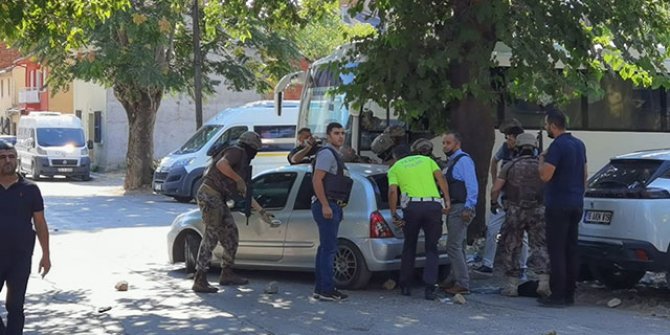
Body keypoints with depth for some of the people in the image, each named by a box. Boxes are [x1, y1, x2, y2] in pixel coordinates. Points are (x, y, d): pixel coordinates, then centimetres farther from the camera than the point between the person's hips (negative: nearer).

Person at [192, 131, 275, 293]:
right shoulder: (236, 152, -4)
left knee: (231, 237, 14)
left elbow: (245, 193, 28)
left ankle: (227, 274, 24)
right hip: (210, 195, -10)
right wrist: (239, 180, -13)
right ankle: (200, 281, -12)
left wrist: (261, 212, 28)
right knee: (211, 237, -12)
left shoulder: (243, 164, 24)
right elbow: (221, 165, -24)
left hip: (218, 200, 10)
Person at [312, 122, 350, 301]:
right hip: (326, 206, -11)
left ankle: (320, 289, 17)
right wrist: (325, 206, -24)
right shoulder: (327, 154, -12)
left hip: (332, 206, 11)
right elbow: (317, 180, -20)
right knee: (329, 248, -11)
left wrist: (339, 203, 22)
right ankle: (326, 290, -10)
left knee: (325, 248, 12)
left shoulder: (336, 155, 20)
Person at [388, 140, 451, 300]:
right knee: (432, 248, 9)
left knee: (409, 246, 17)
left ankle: (405, 286, 21)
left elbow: (392, 191, -1)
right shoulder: (427, 160, 22)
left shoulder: (395, 168, 16)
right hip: (434, 205, 1)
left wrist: (394, 214, 1)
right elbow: (440, 177, 6)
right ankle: (430, 288, -4)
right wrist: (447, 200, 3)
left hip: (412, 206, -1)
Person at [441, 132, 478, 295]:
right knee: (457, 246, 16)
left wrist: (468, 208, -25)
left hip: (461, 208, -10)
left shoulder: (464, 160, -12)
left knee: (454, 246, -12)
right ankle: (454, 280, 25)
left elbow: (472, 186, -19)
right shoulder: (450, 162, 18)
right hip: (453, 208, 10)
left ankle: (462, 284, -10)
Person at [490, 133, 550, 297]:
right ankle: (544, 280, -9)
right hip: (539, 211, 2)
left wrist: (493, 202, 14)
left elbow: (495, 189, -4)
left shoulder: (510, 166, -1)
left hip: (515, 211, -1)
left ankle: (512, 285, 9)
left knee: (509, 247, 9)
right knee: (540, 246, 6)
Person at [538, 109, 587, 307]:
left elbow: (545, 175, -20)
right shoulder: (579, 145, 13)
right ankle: (569, 294, 14)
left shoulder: (557, 146, -15)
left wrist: (542, 160, -3)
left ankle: (558, 296, -6)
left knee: (556, 251, -5)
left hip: (558, 206, -9)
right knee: (571, 250, 11)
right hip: (576, 205, 9)